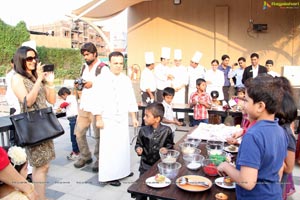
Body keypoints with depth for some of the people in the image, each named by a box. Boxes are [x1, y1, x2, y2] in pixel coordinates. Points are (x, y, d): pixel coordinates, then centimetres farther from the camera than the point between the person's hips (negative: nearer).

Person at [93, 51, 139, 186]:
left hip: (123, 119, 5)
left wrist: (134, 117, 9)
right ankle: (109, 176, 11)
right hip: (108, 119, -5)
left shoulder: (126, 80, 6)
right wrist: (99, 119, -12)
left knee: (123, 145, 12)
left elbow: (131, 100, 9)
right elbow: (98, 100, -10)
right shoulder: (102, 79, -8)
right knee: (109, 147, -1)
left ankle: (123, 170, 29)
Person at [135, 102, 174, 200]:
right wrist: (138, 148, -18)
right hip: (145, 165, 1)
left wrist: (166, 149, -17)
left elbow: (170, 144, 3)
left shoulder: (166, 130, -10)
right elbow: (138, 144, 3)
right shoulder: (143, 130, -7)